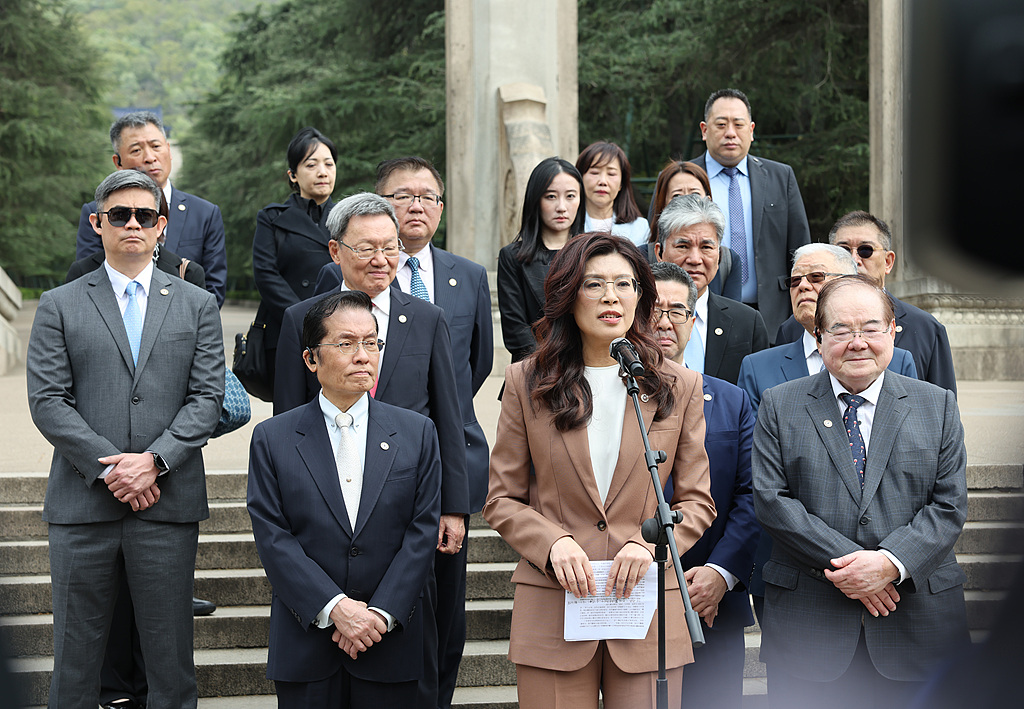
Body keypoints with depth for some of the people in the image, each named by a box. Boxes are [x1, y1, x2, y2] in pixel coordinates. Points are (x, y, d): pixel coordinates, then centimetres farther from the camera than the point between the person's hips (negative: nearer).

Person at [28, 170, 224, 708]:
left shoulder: (197, 305, 11)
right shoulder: (59, 306, 7)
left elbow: (207, 396, 3)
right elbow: (47, 400, -1)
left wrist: (155, 460, -11)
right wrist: (107, 466, -12)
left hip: (168, 501, 1)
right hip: (82, 502, 0)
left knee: (170, 653, 4)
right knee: (76, 650, 4)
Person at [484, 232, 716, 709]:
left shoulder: (678, 387, 8)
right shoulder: (527, 382, 7)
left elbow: (696, 501, 9)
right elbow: (502, 500, 7)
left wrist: (649, 545, -10)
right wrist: (553, 543, -11)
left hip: (649, 613, 1)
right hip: (553, 611, 0)